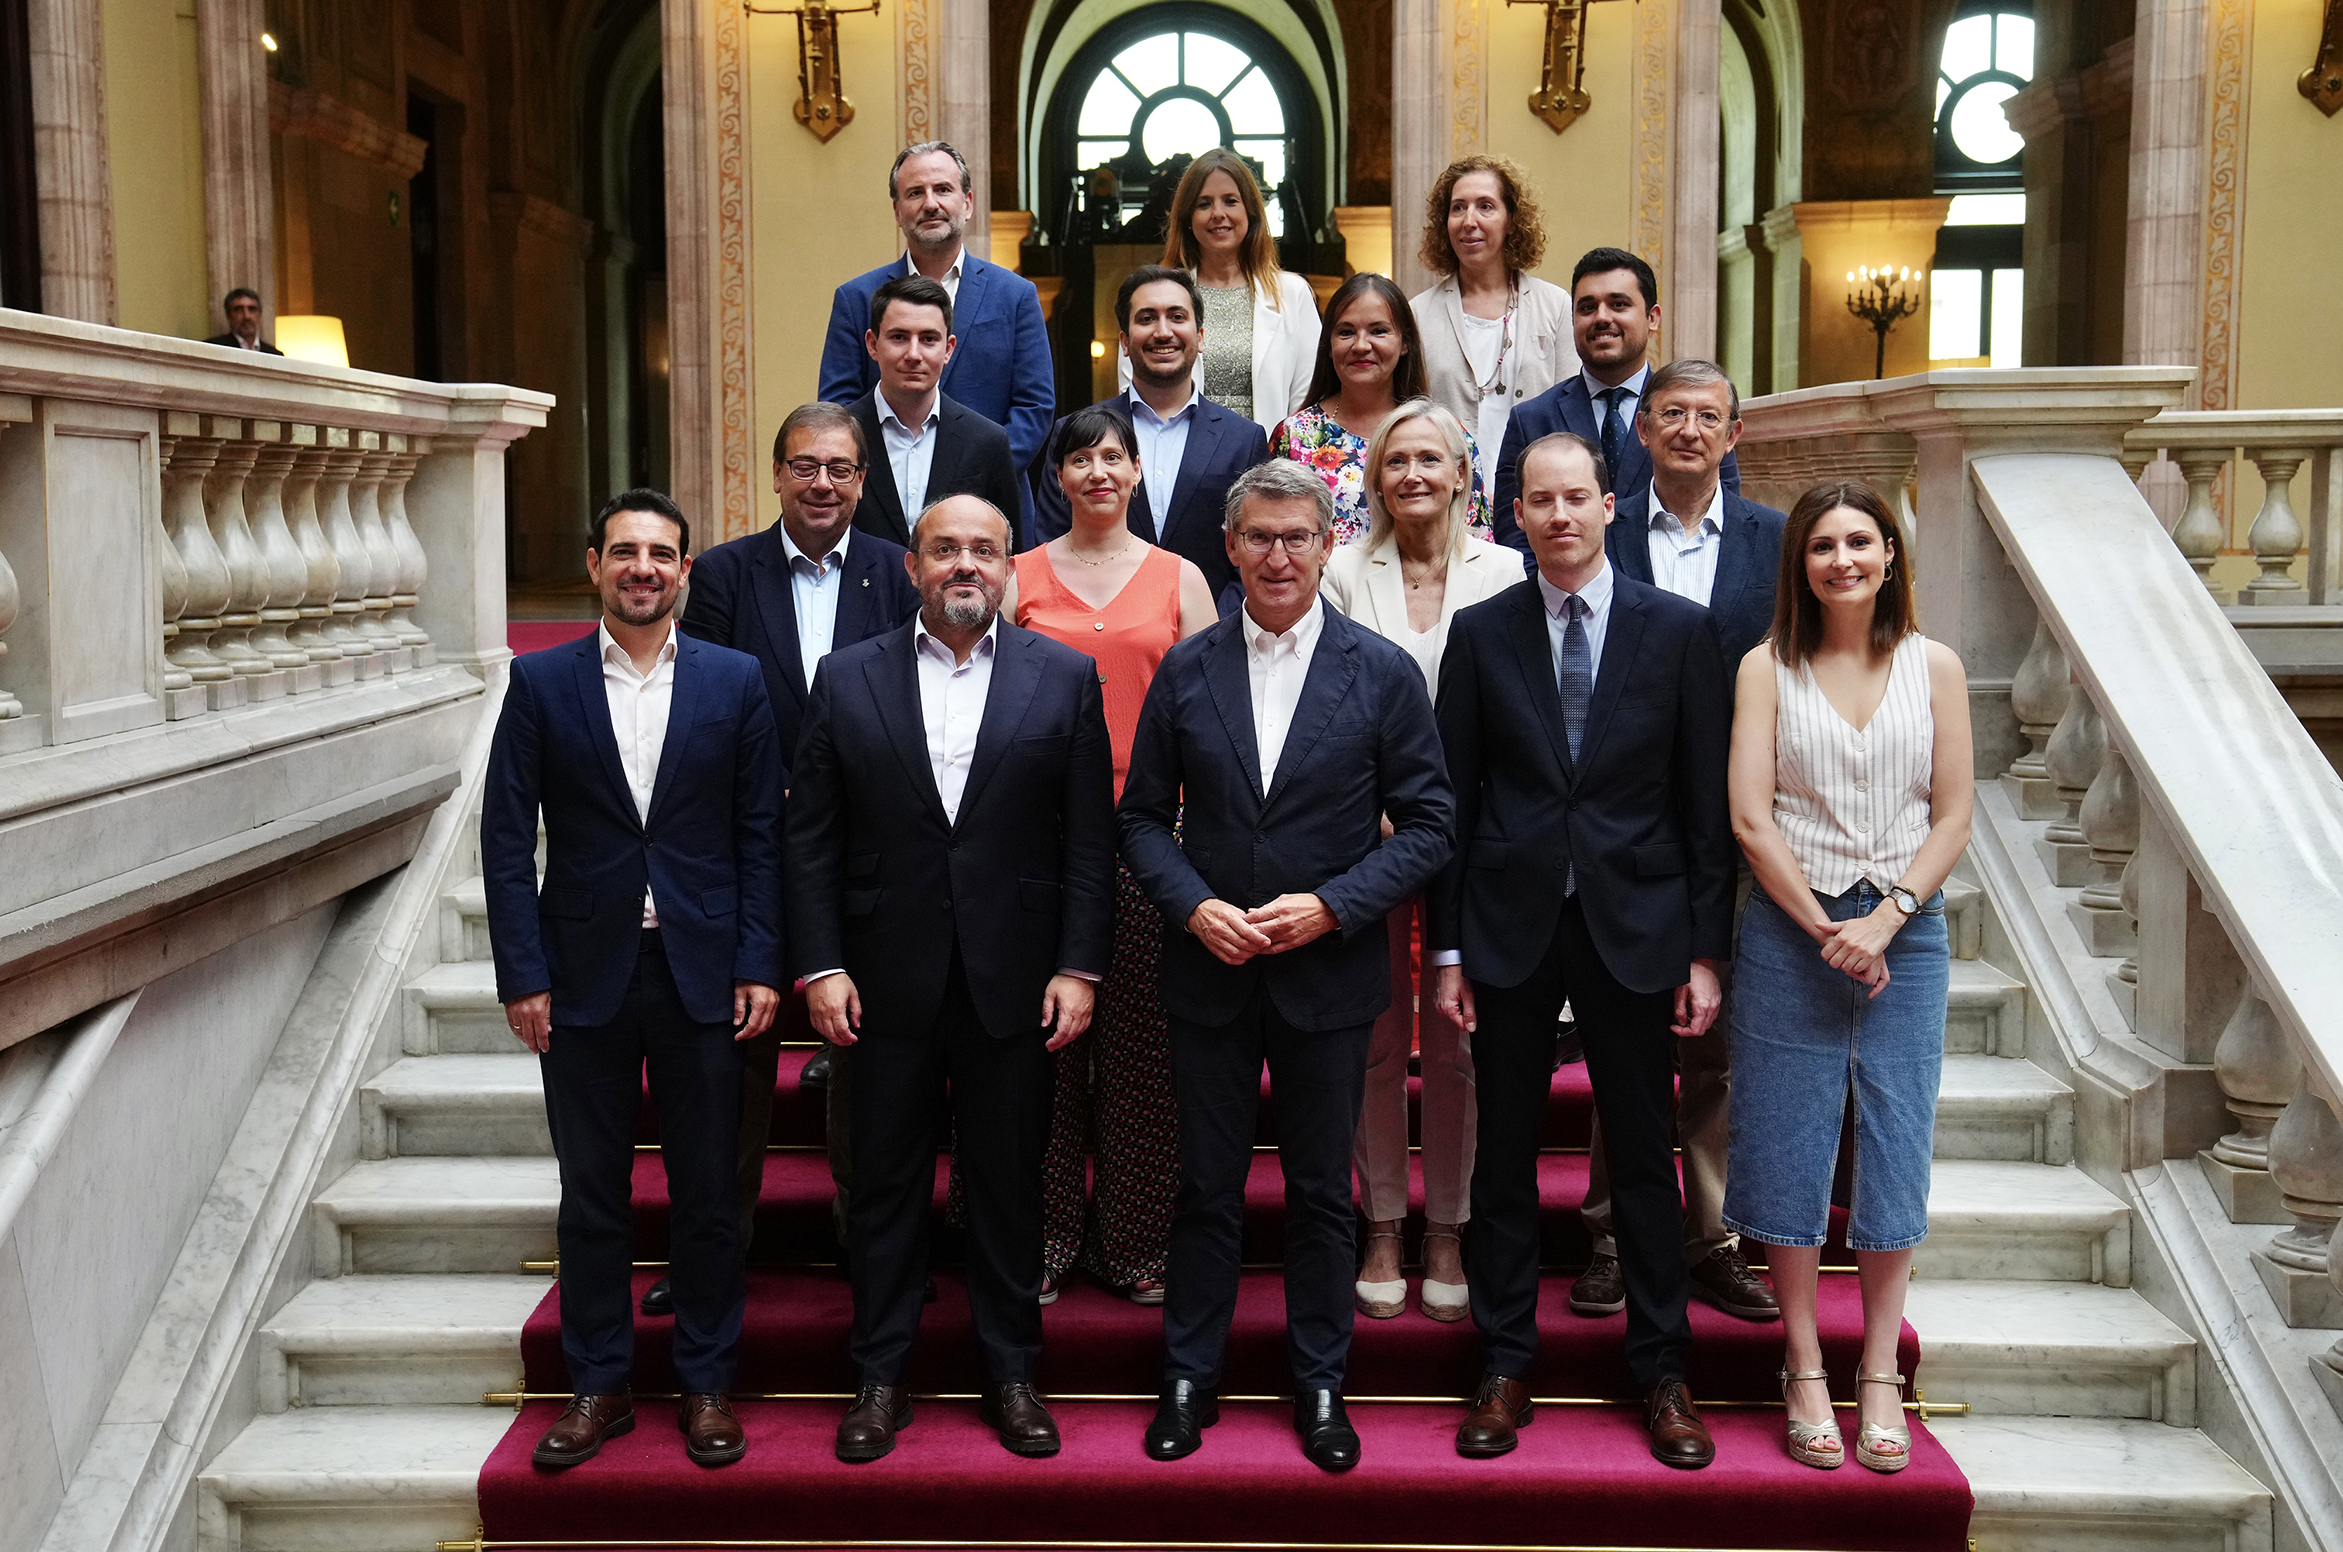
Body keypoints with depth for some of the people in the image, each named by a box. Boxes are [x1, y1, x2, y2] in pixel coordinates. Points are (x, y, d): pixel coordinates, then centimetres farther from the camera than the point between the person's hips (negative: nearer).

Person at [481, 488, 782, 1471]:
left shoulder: (736, 681, 2)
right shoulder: (540, 683, 1)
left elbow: (761, 834, 2)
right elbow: (507, 838, 0)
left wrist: (758, 966, -5)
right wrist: (522, 975, -6)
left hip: (702, 972, 0)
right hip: (583, 975, 0)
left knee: (708, 1192, 8)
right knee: (592, 1194, 10)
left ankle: (706, 1383, 22)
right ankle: (598, 1385, 23)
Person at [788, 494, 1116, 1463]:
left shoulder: (1064, 677, 2)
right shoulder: (847, 678, 4)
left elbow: (1090, 836, 0)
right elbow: (811, 836, 3)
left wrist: (1079, 966, -6)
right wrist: (820, 965, -4)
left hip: (1012, 980, 0)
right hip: (889, 981, 1)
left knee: (1010, 1182, 9)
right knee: (886, 1182, 9)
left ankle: (1010, 1373, 23)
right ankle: (880, 1376, 22)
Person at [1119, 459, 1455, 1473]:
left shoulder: (1383, 672, -2)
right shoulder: (1185, 671, 3)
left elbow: (1426, 823, -3)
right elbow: (1143, 816, 5)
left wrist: (1331, 906, -15)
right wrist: (1194, 907, -12)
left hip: (1329, 972, -1)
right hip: (1209, 971, 1)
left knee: (1322, 1191, 10)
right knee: (1206, 1187, 10)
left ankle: (1320, 1384, 25)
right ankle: (1190, 1378, 24)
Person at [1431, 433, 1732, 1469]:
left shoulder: (1679, 629, 1)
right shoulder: (1481, 633, 3)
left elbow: (1707, 804, 1)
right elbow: (1455, 798, 4)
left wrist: (1706, 952, -3)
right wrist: (1447, 949, 1)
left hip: (1634, 928, 0)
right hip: (1510, 927, 1)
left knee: (1643, 1156, 8)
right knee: (1505, 1154, 8)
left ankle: (1661, 1374, 22)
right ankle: (1505, 1367, 21)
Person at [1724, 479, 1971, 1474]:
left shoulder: (1934, 667, 5)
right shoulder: (1767, 668, 0)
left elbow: (1953, 814, 3)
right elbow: (1750, 817, -5)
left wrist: (1886, 918, -9)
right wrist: (1825, 929, -10)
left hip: (1905, 932, 1)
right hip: (1789, 932, -1)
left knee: (1897, 1149, 4)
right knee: (1789, 1151, 2)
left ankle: (1881, 1375, 17)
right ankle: (1805, 1373, 15)